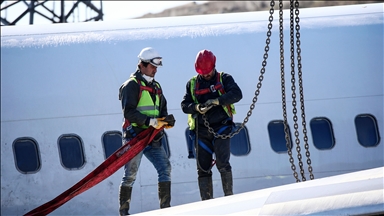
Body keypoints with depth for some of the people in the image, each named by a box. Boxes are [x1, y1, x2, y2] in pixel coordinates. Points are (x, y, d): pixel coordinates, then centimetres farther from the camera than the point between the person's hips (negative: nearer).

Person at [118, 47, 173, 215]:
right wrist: (151, 121, -23)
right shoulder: (132, 85, -7)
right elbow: (129, 112, -16)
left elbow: (162, 108, 22)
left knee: (165, 168, -5)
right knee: (130, 175, -3)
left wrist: (165, 121, -1)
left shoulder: (156, 86, 18)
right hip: (135, 136, -7)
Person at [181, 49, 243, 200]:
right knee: (203, 168, 2)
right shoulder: (192, 84, 13)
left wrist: (217, 101, -24)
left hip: (221, 127, -3)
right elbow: (184, 105, 6)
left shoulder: (224, 79, 4)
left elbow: (236, 94, -11)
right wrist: (197, 107, -16)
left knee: (222, 163, -16)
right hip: (201, 130, 3)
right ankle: (206, 202, 5)